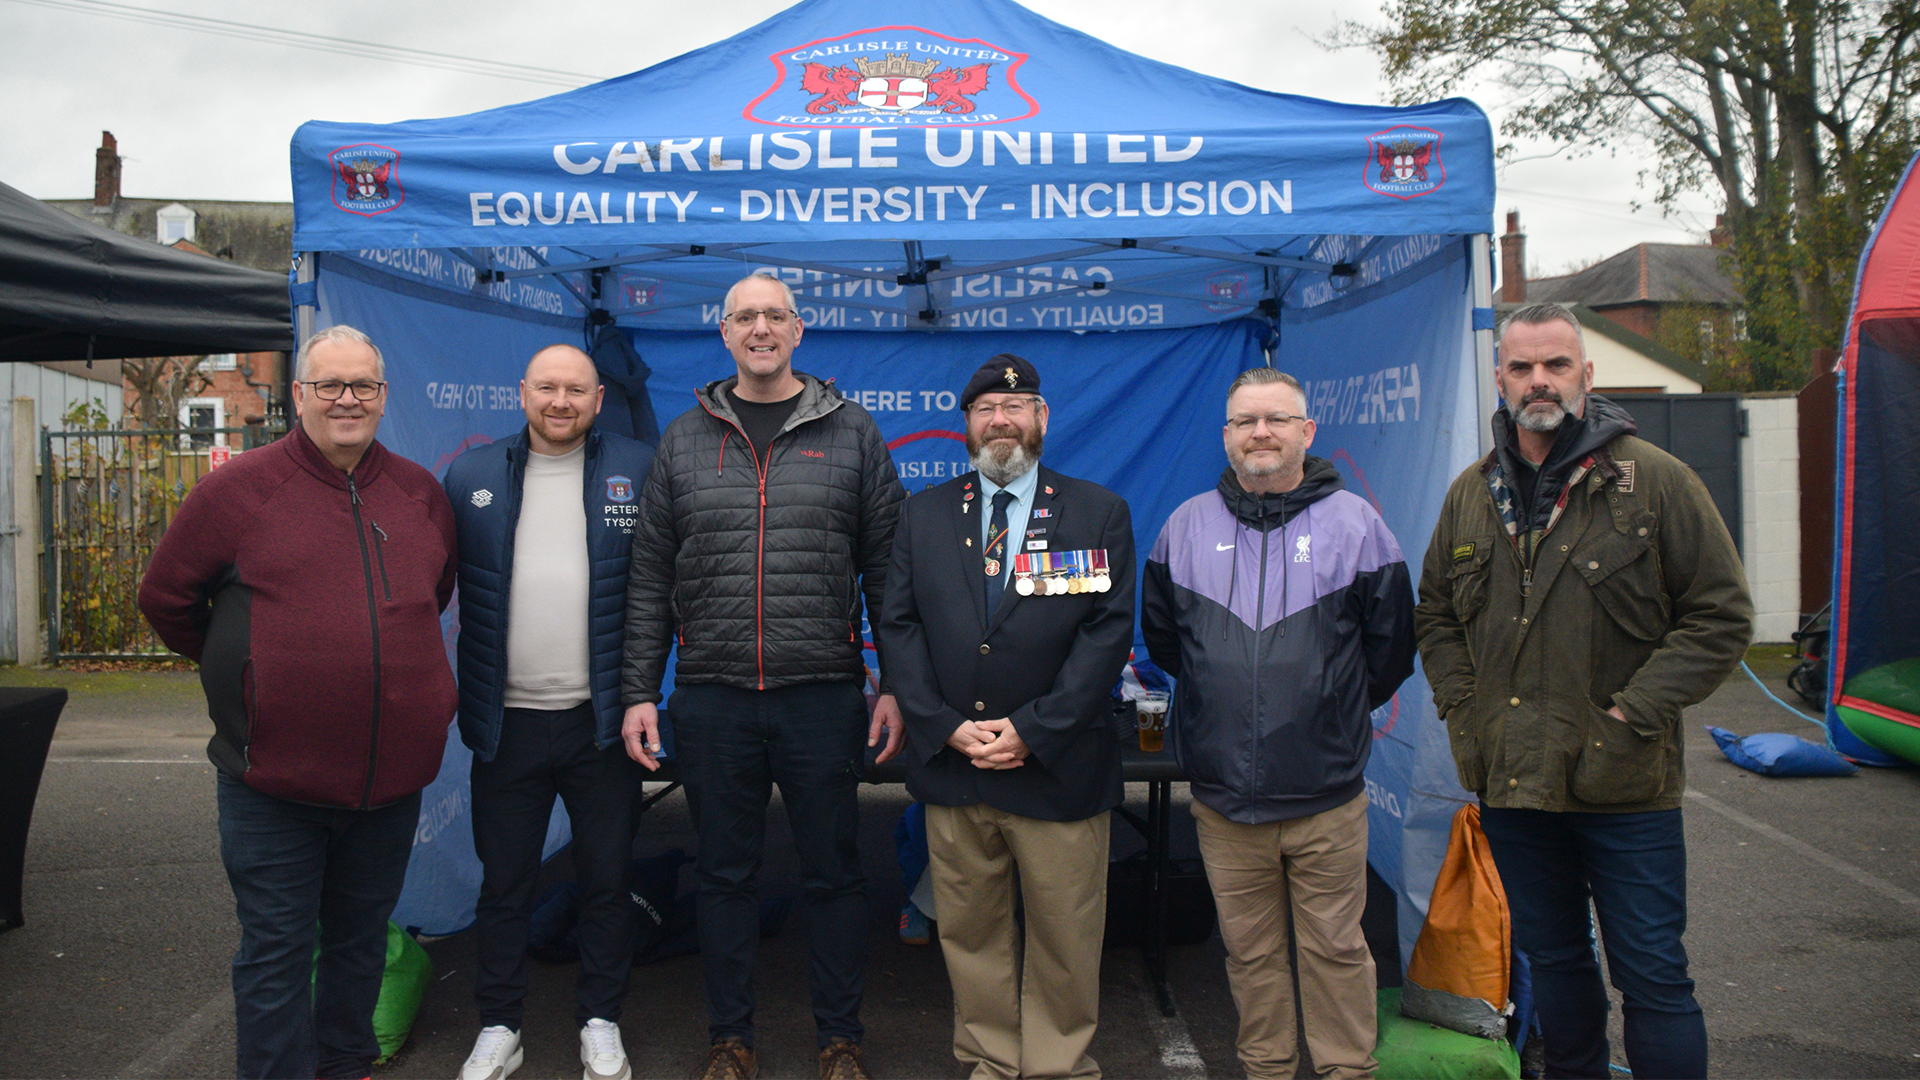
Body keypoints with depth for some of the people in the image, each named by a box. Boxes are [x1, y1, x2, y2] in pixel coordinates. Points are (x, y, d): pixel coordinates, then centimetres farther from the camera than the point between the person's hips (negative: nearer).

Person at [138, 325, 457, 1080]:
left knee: (362, 939, 19)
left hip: (391, 779, 4)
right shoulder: (238, 488, -5)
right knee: (277, 951, 6)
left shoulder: (420, 493, 6)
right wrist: (239, 665, 10)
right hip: (273, 782, -4)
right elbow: (166, 598, 4)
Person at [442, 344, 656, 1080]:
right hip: (507, 720, 1)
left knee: (607, 881, 10)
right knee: (503, 882, 12)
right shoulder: (471, 475, 5)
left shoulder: (637, 471, 1)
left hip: (602, 718, -1)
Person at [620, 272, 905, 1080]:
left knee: (833, 872, 8)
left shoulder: (851, 432, 4)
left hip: (823, 695, -1)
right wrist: (639, 692, 2)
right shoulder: (685, 440, 9)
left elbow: (885, 567, 3)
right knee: (724, 874, 12)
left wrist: (895, 686, -2)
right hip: (711, 696, 2)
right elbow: (650, 579, 8)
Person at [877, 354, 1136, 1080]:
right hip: (951, 766, 2)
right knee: (970, 931, 11)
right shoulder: (923, 515, 10)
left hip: (1058, 767, -2)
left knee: (1064, 936, 7)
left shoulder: (1099, 513, 2)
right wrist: (944, 724, -8)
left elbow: (1109, 631, -5)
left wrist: (1032, 731, -12)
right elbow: (898, 625, 5)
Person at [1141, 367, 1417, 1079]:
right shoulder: (1186, 527, 5)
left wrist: (1335, 712, 11)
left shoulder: (1354, 524, -1)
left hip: (1328, 797, -2)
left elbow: (1391, 648, 8)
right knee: (1249, 951, 13)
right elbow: (1160, 636, 17)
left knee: (1335, 948, 7)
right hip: (1223, 796, 2)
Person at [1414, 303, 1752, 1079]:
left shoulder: (1656, 481, -6)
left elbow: (1720, 616, -6)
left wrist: (1636, 712, -13)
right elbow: (1434, 614, 17)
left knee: (1652, 976, 2)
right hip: (1510, 782, 4)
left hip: (1625, 784, -4)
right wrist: (1461, 705, 3)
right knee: (1552, 959, 19)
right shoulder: (1471, 495, 7)